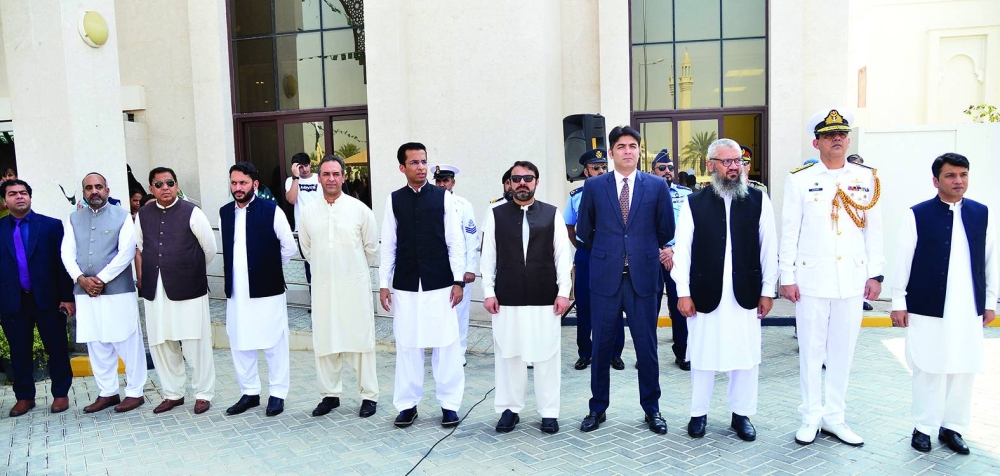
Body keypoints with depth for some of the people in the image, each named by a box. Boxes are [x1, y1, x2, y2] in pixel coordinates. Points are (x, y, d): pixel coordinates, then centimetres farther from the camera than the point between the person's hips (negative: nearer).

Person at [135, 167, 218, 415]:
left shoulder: (191, 212, -4)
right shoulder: (143, 215, 9)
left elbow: (210, 248, 1)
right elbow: (138, 249, 18)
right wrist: (142, 280, 12)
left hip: (188, 289, -4)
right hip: (154, 290, 5)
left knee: (195, 344, 1)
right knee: (160, 343, 10)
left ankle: (203, 394, 14)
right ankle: (172, 394, 25)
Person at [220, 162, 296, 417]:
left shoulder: (271, 210, -8)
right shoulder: (224, 213, 7)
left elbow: (289, 247, -2)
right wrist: (239, 270, 13)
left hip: (267, 289, -5)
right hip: (236, 291, 5)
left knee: (274, 344, 4)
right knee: (239, 344, 12)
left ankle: (277, 393, 17)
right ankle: (249, 392, 26)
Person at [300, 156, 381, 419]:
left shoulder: (359, 209, -4)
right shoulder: (308, 212, 3)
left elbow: (371, 247, 5)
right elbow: (307, 248, 16)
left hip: (355, 285, -2)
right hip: (323, 286, 3)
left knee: (360, 339, 3)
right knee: (324, 342, 8)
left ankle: (369, 395, 13)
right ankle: (330, 394, 23)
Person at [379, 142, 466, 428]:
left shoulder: (443, 197, 0)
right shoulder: (394, 200, 4)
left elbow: (456, 242, 0)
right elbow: (388, 245, 5)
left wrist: (458, 280, -5)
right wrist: (383, 284, 2)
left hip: (439, 284, -1)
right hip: (405, 286, 1)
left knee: (446, 345, 3)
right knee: (407, 346, 7)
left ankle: (449, 404, 16)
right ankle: (408, 404, 20)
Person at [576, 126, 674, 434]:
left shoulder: (657, 186, 3)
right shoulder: (594, 186, 4)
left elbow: (666, 230, 11)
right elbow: (584, 231, 12)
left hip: (642, 277, 0)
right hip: (605, 277, 0)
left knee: (646, 345, 6)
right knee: (601, 345, 7)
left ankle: (652, 409, 21)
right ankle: (598, 408, 21)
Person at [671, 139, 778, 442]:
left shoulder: (759, 201, 2)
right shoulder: (694, 203, -1)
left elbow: (769, 248, 3)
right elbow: (682, 250, -1)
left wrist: (767, 291, 1)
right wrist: (683, 293, -4)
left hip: (745, 294, 1)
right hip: (705, 294, -1)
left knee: (745, 356, 9)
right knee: (702, 355, 8)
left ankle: (742, 414, 26)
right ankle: (699, 413, 24)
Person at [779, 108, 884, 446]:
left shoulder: (867, 178, 6)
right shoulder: (799, 179, -1)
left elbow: (874, 229, 8)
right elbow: (789, 232, -2)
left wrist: (875, 274, 4)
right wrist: (787, 277, -5)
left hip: (852, 280, 3)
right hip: (812, 279, -2)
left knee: (843, 350, 10)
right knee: (811, 350, 5)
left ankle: (834, 417, 23)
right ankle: (810, 417, 18)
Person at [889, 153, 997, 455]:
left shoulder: (983, 214, 6)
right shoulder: (918, 215, -4)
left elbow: (991, 260, 10)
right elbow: (903, 260, -4)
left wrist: (990, 302, 9)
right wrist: (898, 302, -5)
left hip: (969, 309, 3)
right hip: (927, 308, -3)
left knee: (964, 370, 9)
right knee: (929, 369, 4)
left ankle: (952, 427, 23)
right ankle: (924, 427, 17)